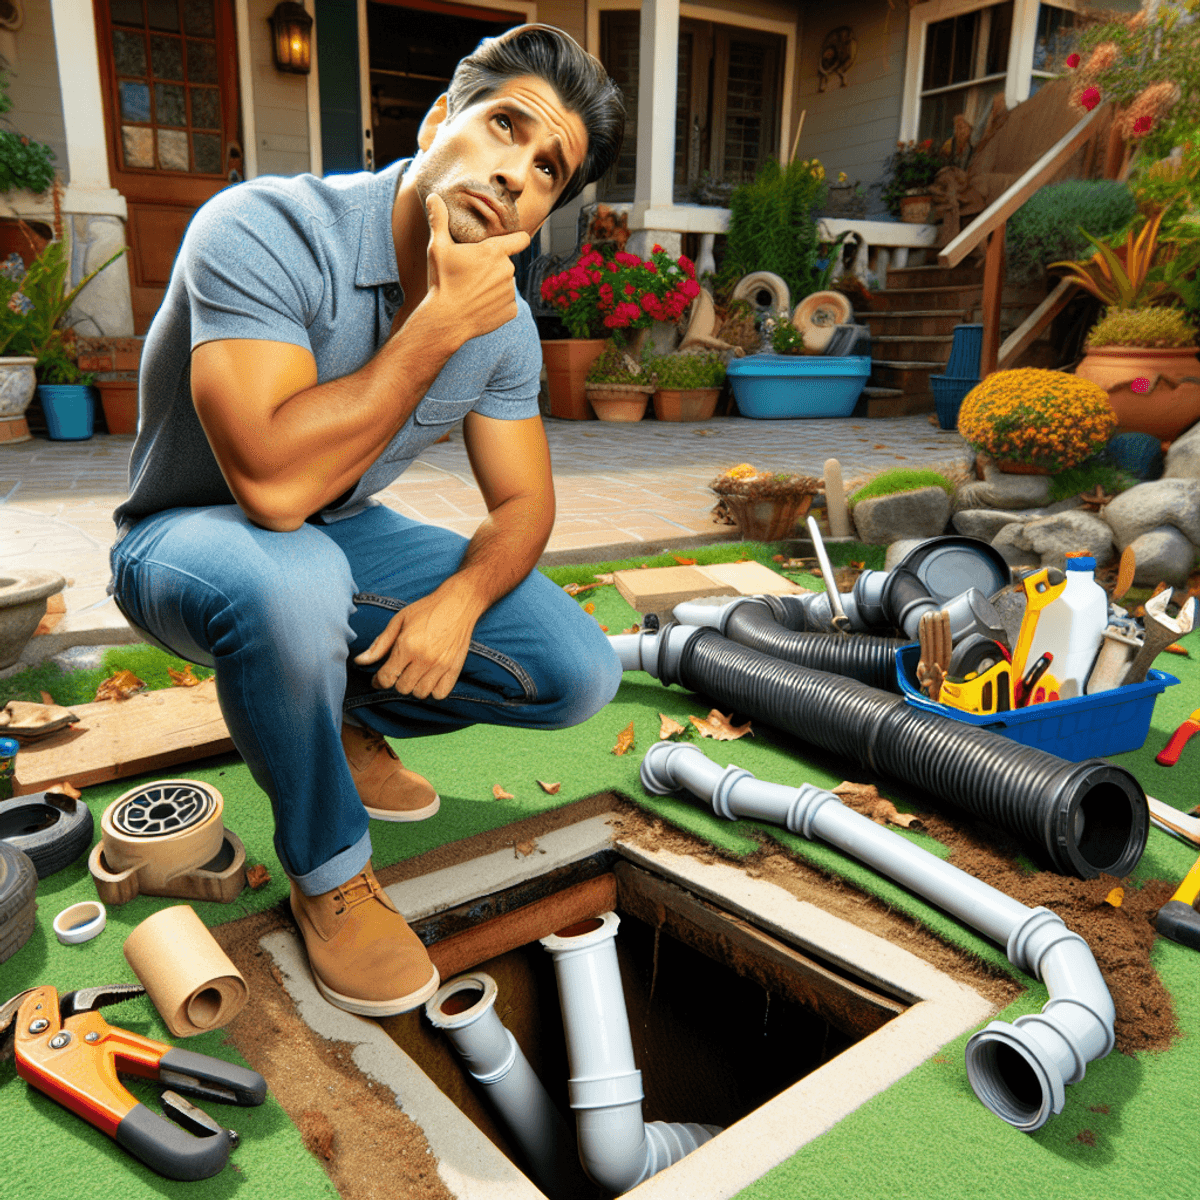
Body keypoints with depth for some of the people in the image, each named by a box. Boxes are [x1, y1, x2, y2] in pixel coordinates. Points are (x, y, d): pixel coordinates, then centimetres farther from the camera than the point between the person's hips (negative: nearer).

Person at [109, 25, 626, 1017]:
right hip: (189, 537, -4)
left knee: (580, 675, -9)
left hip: (347, 535, 5)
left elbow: (524, 502, -3)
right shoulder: (268, 231, -26)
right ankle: (327, 870, -12)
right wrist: (439, 324, -33)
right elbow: (274, 484, -37)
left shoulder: (505, 322, -8)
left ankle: (345, 712, 15)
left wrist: (460, 599, -24)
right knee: (291, 584, -42)